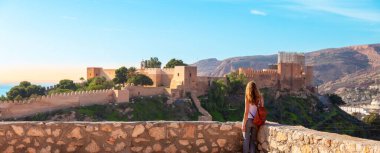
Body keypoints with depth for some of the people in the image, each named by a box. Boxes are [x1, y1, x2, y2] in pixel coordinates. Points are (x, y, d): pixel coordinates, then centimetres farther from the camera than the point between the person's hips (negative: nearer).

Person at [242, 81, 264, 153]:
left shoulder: (248, 97, -8)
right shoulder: (260, 97, 1)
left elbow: (246, 112, -9)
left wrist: (243, 124, -5)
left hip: (248, 120, -3)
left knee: (246, 140, 5)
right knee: (253, 140, 12)